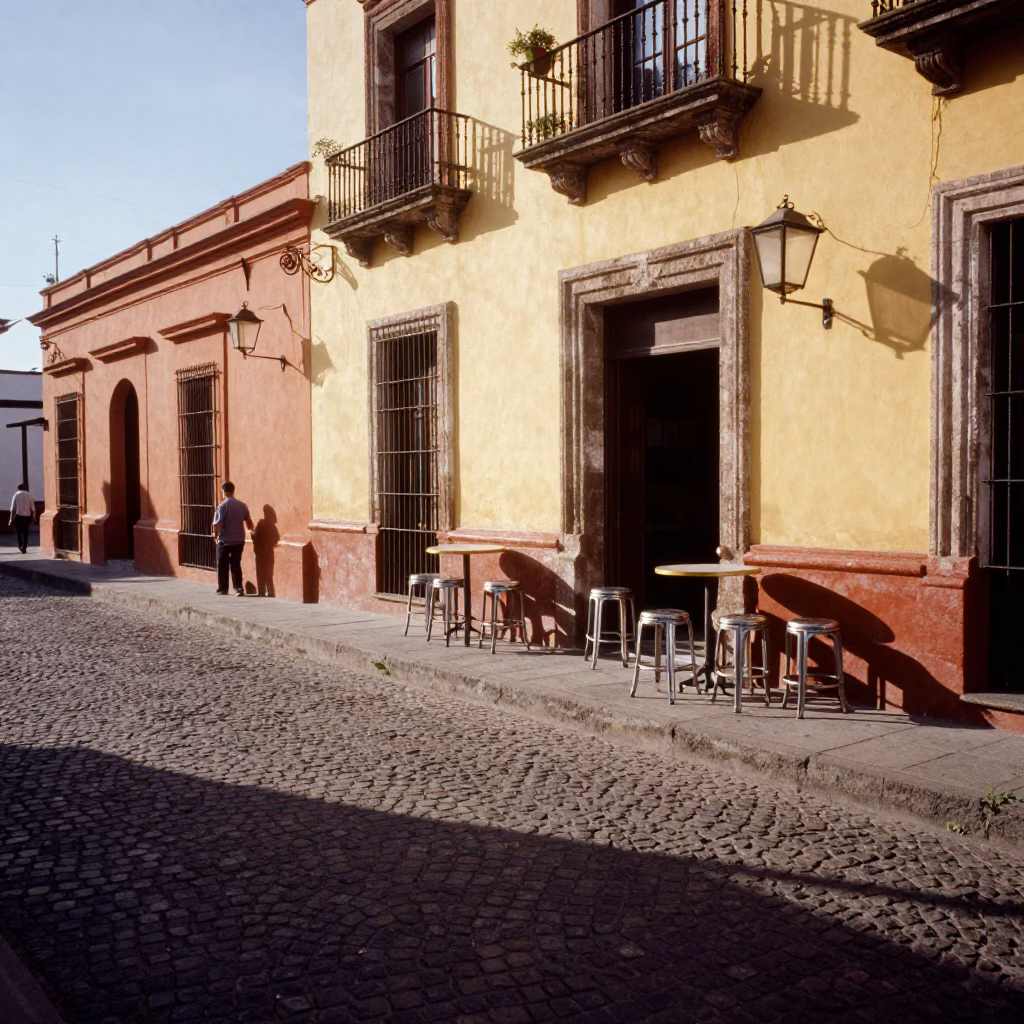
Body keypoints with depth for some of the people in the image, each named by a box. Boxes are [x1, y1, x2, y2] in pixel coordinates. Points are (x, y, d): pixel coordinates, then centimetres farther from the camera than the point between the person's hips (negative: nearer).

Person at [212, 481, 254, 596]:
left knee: (222, 565, 11)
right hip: (239, 540, 4)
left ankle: (222, 589, 18)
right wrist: (252, 529, 30)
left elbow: (217, 524, -16)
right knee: (236, 564, 10)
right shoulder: (242, 505, 2)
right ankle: (239, 588, 1)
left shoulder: (222, 506, -13)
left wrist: (215, 534, 3)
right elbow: (249, 521, 10)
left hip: (225, 540, -4)